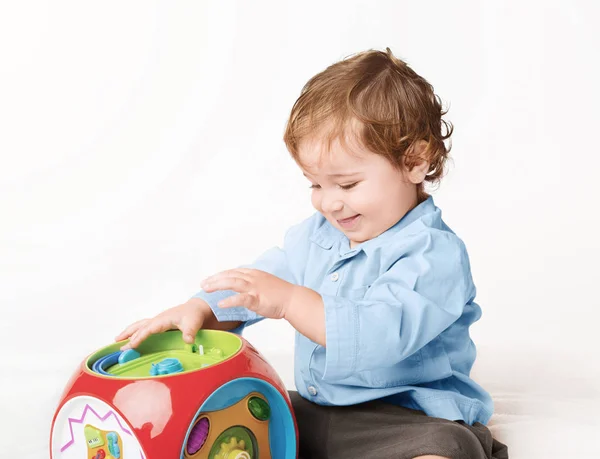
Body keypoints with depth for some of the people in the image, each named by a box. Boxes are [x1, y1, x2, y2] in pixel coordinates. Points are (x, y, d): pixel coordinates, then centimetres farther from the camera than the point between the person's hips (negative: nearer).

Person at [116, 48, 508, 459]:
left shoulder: (433, 253, -18)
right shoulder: (315, 234, 8)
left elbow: (381, 335, -31)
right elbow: (256, 281, 14)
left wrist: (290, 300, -35)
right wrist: (197, 310, -3)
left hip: (404, 419, -7)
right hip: (312, 411, 7)